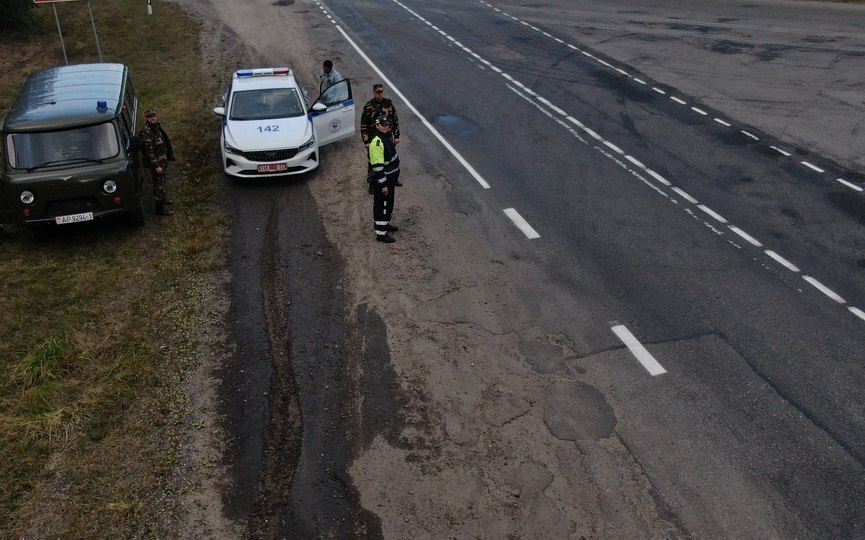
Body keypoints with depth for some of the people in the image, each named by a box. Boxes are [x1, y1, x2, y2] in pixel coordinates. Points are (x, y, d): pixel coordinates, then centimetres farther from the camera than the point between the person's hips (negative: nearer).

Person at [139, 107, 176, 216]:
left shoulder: (156, 127, 7)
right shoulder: (146, 132, -22)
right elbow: (149, 151, -24)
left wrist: (168, 156, 23)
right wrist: (156, 166, -25)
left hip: (163, 160, 9)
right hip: (156, 162, -9)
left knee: (164, 180, 25)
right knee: (159, 184, -3)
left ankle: (164, 199, 44)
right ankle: (160, 208, 4)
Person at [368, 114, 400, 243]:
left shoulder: (389, 135, 4)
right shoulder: (376, 143, -27)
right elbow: (377, 166, -27)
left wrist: (395, 175, 23)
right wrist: (383, 184, -24)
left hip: (391, 178, 9)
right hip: (381, 180, -9)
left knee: (389, 203, 23)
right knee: (381, 206, 1)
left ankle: (385, 224, 41)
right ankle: (381, 233, 11)